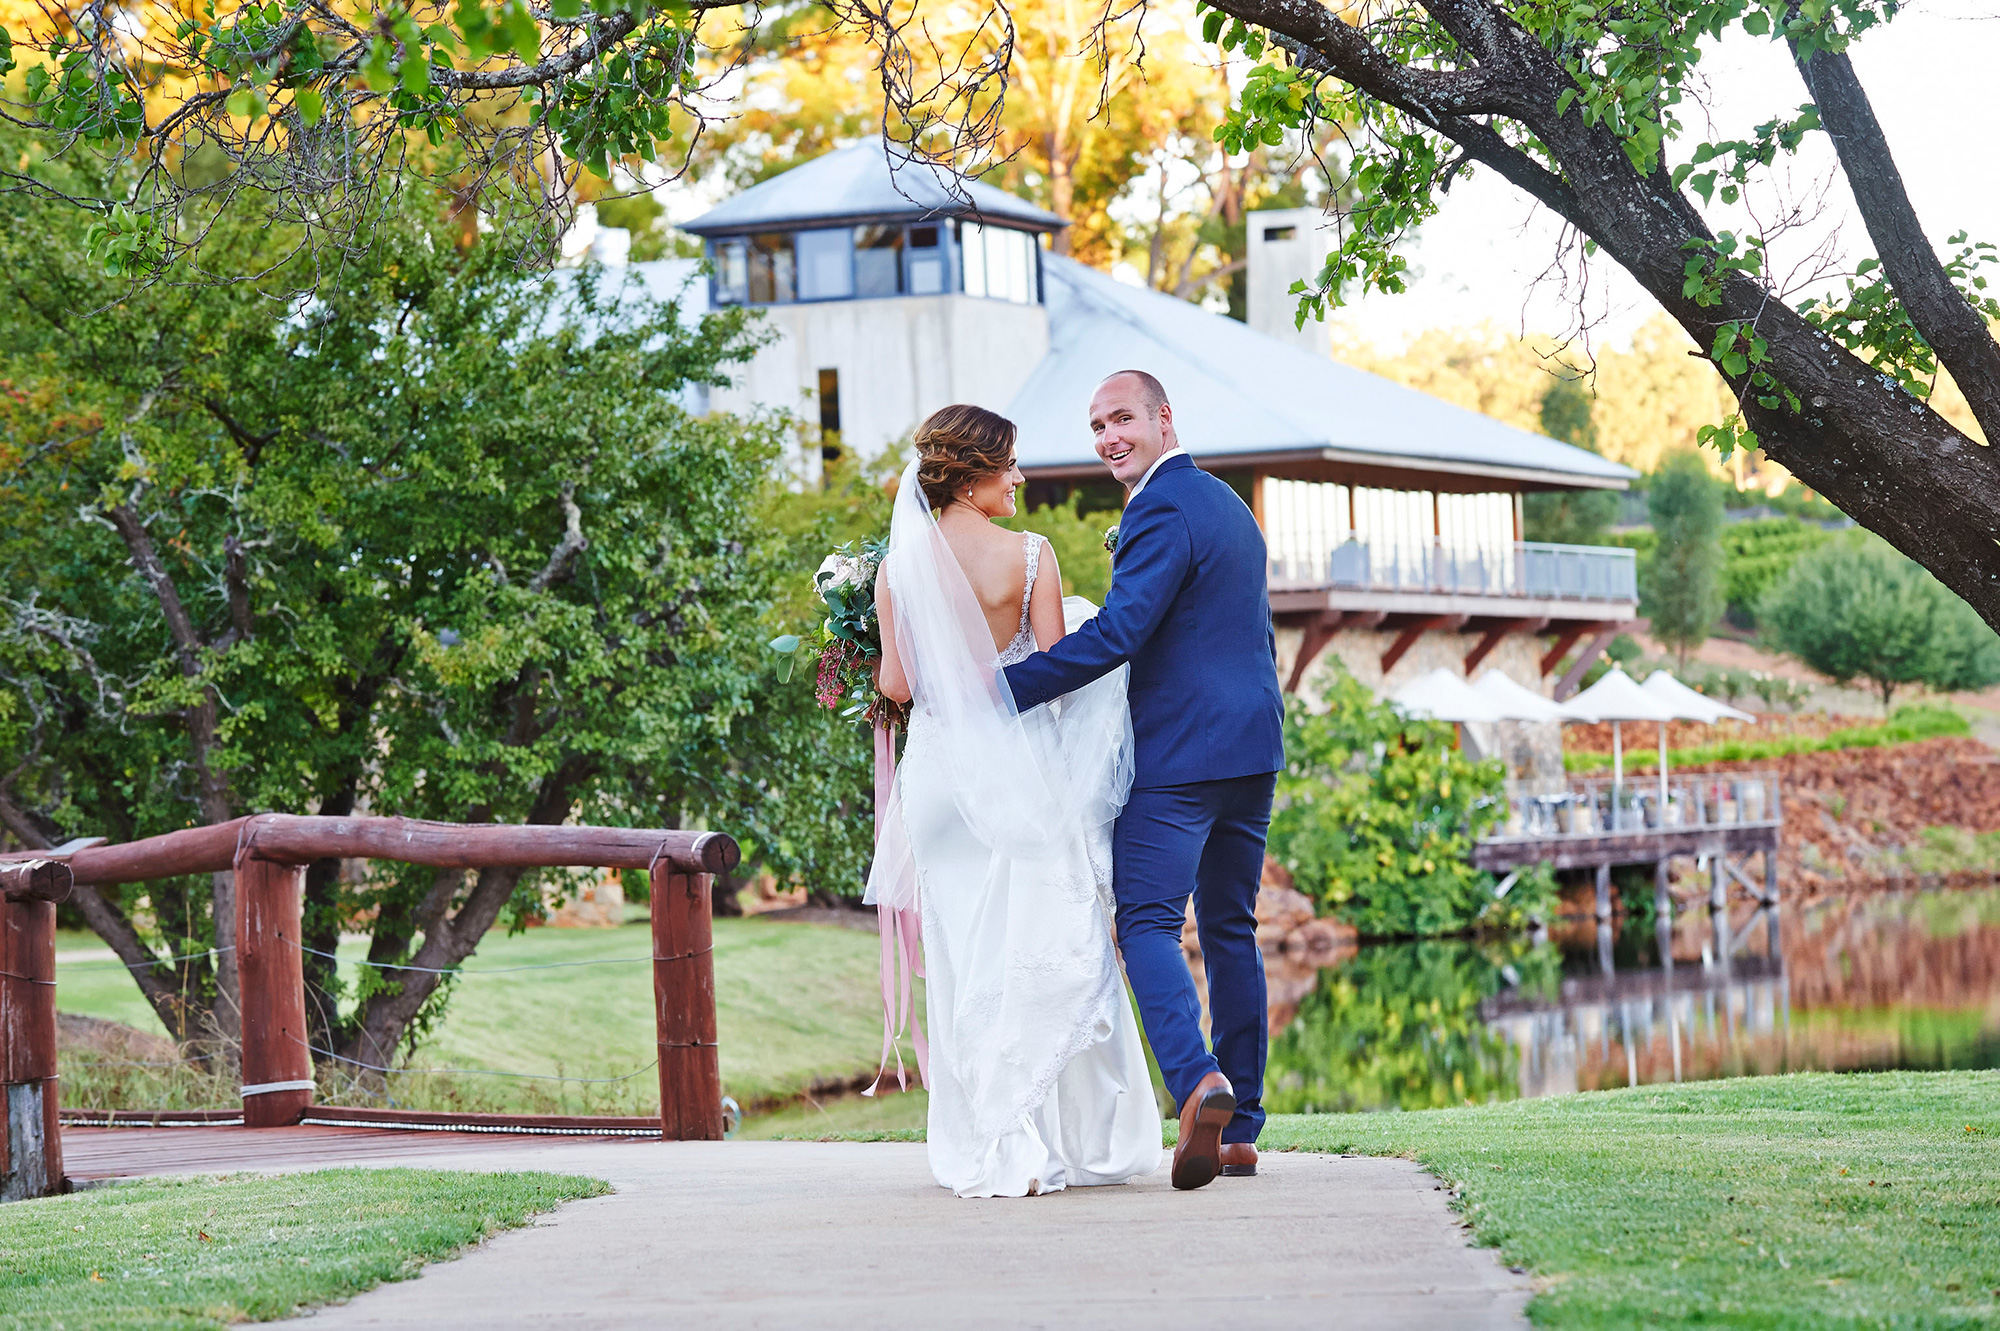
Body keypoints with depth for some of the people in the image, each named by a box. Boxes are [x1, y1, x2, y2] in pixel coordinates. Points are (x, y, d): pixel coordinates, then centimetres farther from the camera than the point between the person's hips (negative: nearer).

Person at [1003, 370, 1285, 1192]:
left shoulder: (1160, 511, -13)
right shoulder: (1228, 503, 19)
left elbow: (1117, 631, -22)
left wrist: (999, 688, -22)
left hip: (1179, 754, -9)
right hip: (1254, 751, 9)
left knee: (1147, 921, -9)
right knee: (1230, 928, 11)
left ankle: (1198, 1083, -29)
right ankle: (1240, 1130, 11)